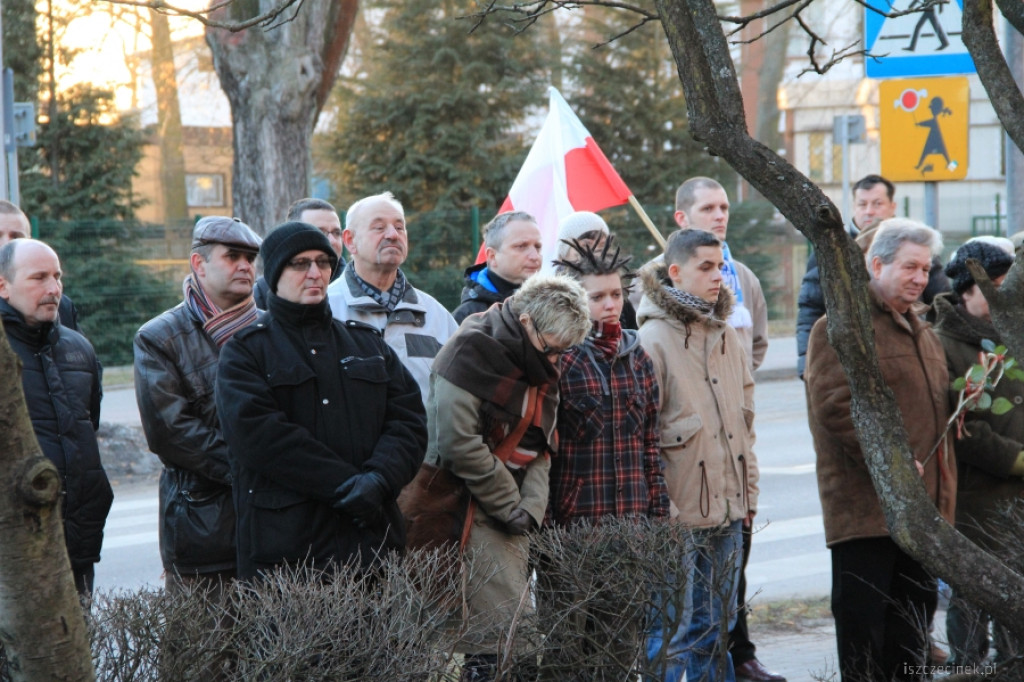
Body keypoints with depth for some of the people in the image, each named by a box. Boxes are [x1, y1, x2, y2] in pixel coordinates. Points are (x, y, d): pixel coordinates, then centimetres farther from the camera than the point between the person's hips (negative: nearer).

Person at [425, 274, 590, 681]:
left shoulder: (542, 367, 11)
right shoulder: (471, 353, -14)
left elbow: (540, 448, 13)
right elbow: (458, 441, -20)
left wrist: (532, 506, -4)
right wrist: (509, 506, -14)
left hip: (511, 513, 8)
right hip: (472, 506, -8)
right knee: (502, 616, -14)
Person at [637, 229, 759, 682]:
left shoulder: (726, 336, 12)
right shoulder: (653, 339, -11)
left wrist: (748, 490, 16)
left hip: (727, 508, 7)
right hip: (677, 512, -7)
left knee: (716, 626, 14)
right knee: (671, 631, -3)